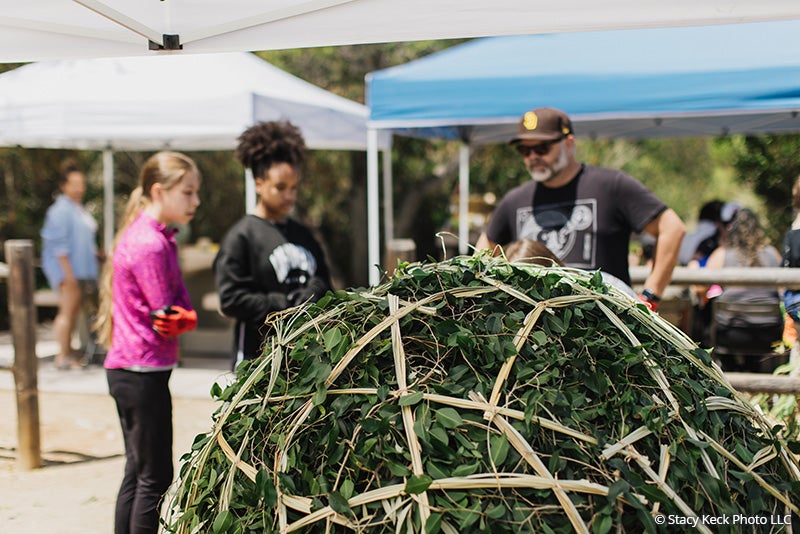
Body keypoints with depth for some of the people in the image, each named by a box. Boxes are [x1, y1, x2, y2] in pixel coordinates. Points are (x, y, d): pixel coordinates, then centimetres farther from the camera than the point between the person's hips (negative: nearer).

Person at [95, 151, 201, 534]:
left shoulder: (157, 237, 12)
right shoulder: (150, 246, -19)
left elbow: (180, 308, 8)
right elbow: (167, 317, -18)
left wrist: (183, 317, -10)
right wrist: (186, 319, -2)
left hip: (127, 369, 10)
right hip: (143, 372, -10)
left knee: (138, 471, 15)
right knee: (155, 477, -3)